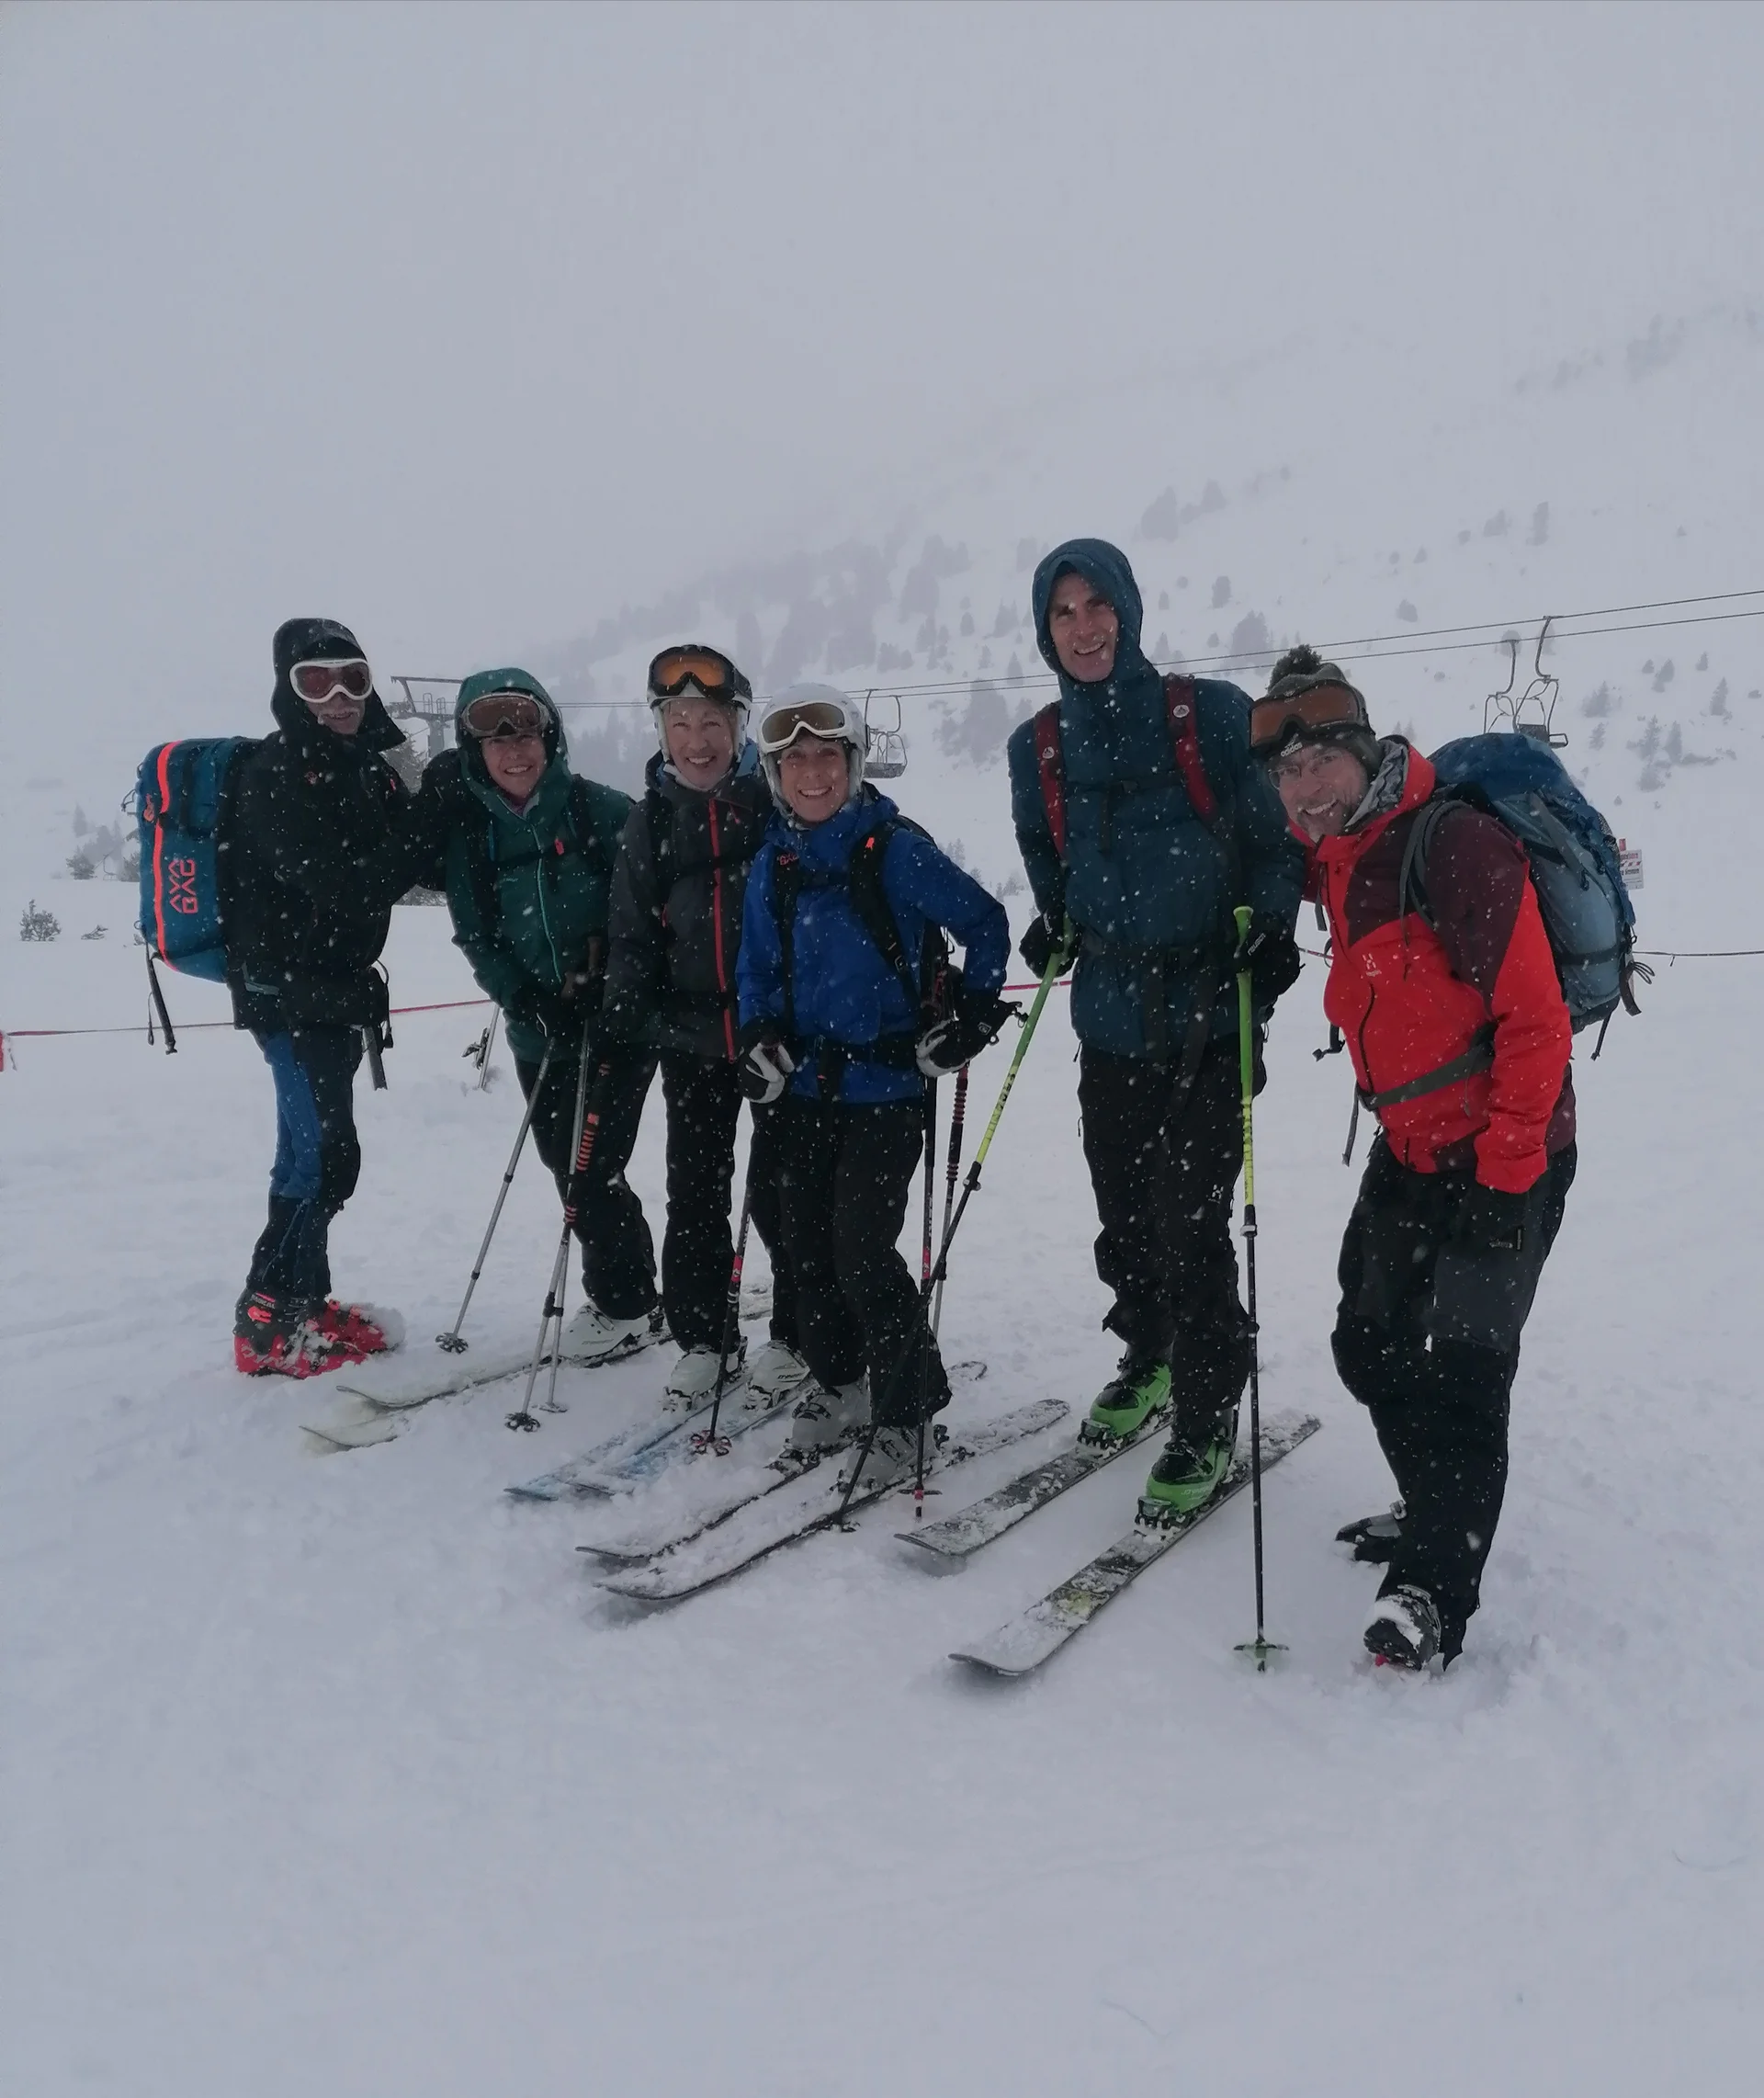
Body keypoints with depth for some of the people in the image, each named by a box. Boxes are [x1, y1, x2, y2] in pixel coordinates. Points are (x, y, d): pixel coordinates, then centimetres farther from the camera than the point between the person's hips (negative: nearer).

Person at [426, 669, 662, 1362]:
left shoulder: (602, 811, -9)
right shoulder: (465, 830, 2)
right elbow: (476, 935, 3)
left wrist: (609, 990, -17)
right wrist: (526, 1000, -12)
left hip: (618, 1024, -4)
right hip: (540, 1032, 5)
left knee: (594, 1169, -5)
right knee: (567, 1168, 11)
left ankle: (629, 1306, 15)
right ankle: (614, 1295, 30)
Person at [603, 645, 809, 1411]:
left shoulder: (776, 800, -7)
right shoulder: (651, 818, 4)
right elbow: (631, 932, 9)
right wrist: (629, 1018, -1)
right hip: (690, 1031, 3)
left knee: (780, 1189, 4)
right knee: (694, 1191, 8)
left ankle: (794, 1335, 20)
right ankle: (699, 1339, 21)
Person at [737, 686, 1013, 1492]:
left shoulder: (896, 851, -10)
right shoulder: (773, 866, 6)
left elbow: (986, 924, -1)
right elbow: (758, 969, 15)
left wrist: (969, 1015, -4)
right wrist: (759, 1038, -1)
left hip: (886, 1084, -5)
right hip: (805, 1085, 6)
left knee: (862, 1249, -10)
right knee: (808, 1243, 10)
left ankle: (906, 1406, 8)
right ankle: (839, 1382, 30)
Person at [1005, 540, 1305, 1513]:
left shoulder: (1209, 714, -3)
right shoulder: (1039, 747, 8)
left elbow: (1275, 839, 2)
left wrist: (1271, 931, -11)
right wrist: (1052, 925, 7)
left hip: (1207, 1017, -4)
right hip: (1109, 1021, 4)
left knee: (1191, 1227, -4)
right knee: (1122, 1215, 13)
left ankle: (1206, 1420, 14)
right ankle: (1146, 1357, 40)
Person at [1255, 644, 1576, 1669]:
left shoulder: (1457, 844, -21)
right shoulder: (1337, 859, 5)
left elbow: (1536, 1020, -20)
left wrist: (1505, 1178, -18)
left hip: (1507, 1153, -9)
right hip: (1411, 1150, 9)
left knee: (1461, 1368, -7)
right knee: (1371, 1346, 14)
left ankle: (1436, 1591, 4)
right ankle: (1440, 1512, 35)